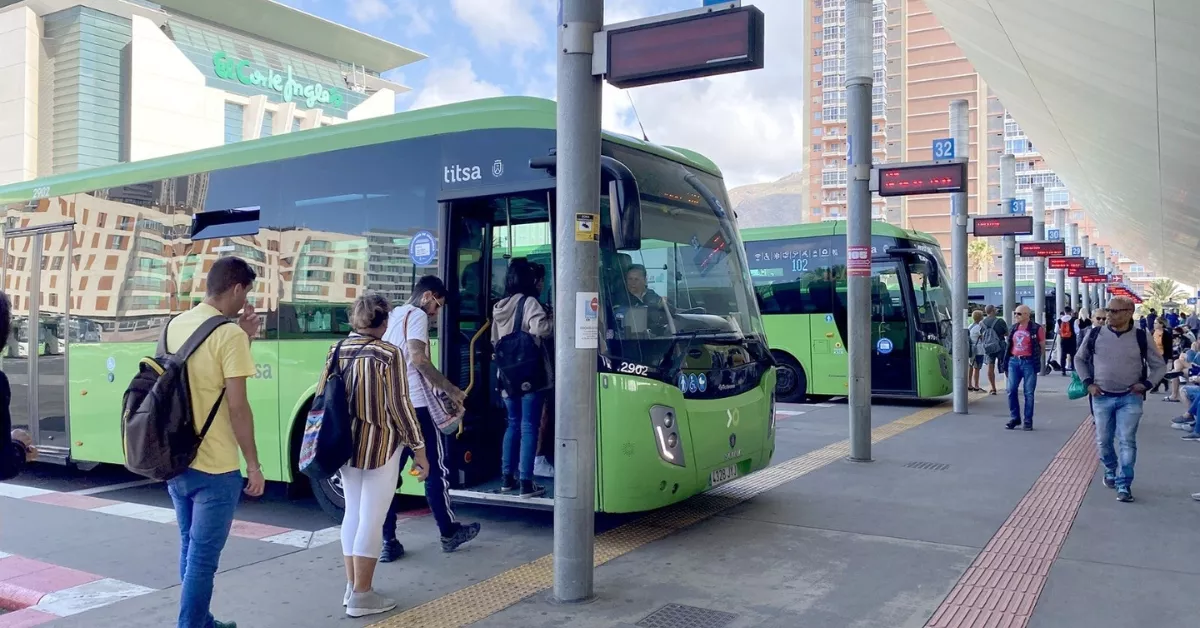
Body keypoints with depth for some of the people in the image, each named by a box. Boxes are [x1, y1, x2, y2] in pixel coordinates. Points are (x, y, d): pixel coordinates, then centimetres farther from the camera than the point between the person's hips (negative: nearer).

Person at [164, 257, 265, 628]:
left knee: (190, 549, 19)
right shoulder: (229, 334, -16)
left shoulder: (174, 326, 7)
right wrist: (254, 464, -11)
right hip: (214, 467, -8)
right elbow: (237, 406, -18)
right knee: (203, 557, 1)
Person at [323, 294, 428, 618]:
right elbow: (399, 406, -15)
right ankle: (361, 595, 7)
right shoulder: (389, 354, -14)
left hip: (346, 444, 7)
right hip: (379, 445, -6)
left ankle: (352, 586, 26)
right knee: (372, 519, 1)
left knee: (352, 513, 17)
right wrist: (418, 449, -8)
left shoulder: (336, 351, 4)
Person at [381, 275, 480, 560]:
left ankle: (388, 542, 9)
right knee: (436, 468, 6)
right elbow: (417, 358, -21)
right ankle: (449, 532, 17)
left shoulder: (392, 317, 19)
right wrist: (448, 388, -15)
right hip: (414, 405, -8)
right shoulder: (417, 315, -7)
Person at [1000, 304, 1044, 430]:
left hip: (1029, 362, -4)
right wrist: (1006, 361, 11)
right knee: (1011, 390, 2)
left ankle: (1028, 421, 9)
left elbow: (1042, 345, 2)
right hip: (1014, 361, 5)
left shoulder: (1036, 329, -5)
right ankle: (1014, 418, 13)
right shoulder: (1013, 328, 10)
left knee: (1029, 392, 1)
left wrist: (1035, 357, 4)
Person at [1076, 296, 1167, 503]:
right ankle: (1111, 470, 37)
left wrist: (1145, 384, -9)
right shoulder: (1096, 335, -3)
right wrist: (1088, 383, 2)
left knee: (1127, 441, -5)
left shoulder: (1141, 338, -5)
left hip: (1130, 398, -2)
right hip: (1102, 397, 2)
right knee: (1103, 441, 10)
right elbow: (1080, 359, 12)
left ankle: (1124, 485, 1)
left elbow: (1160, 366, 6)